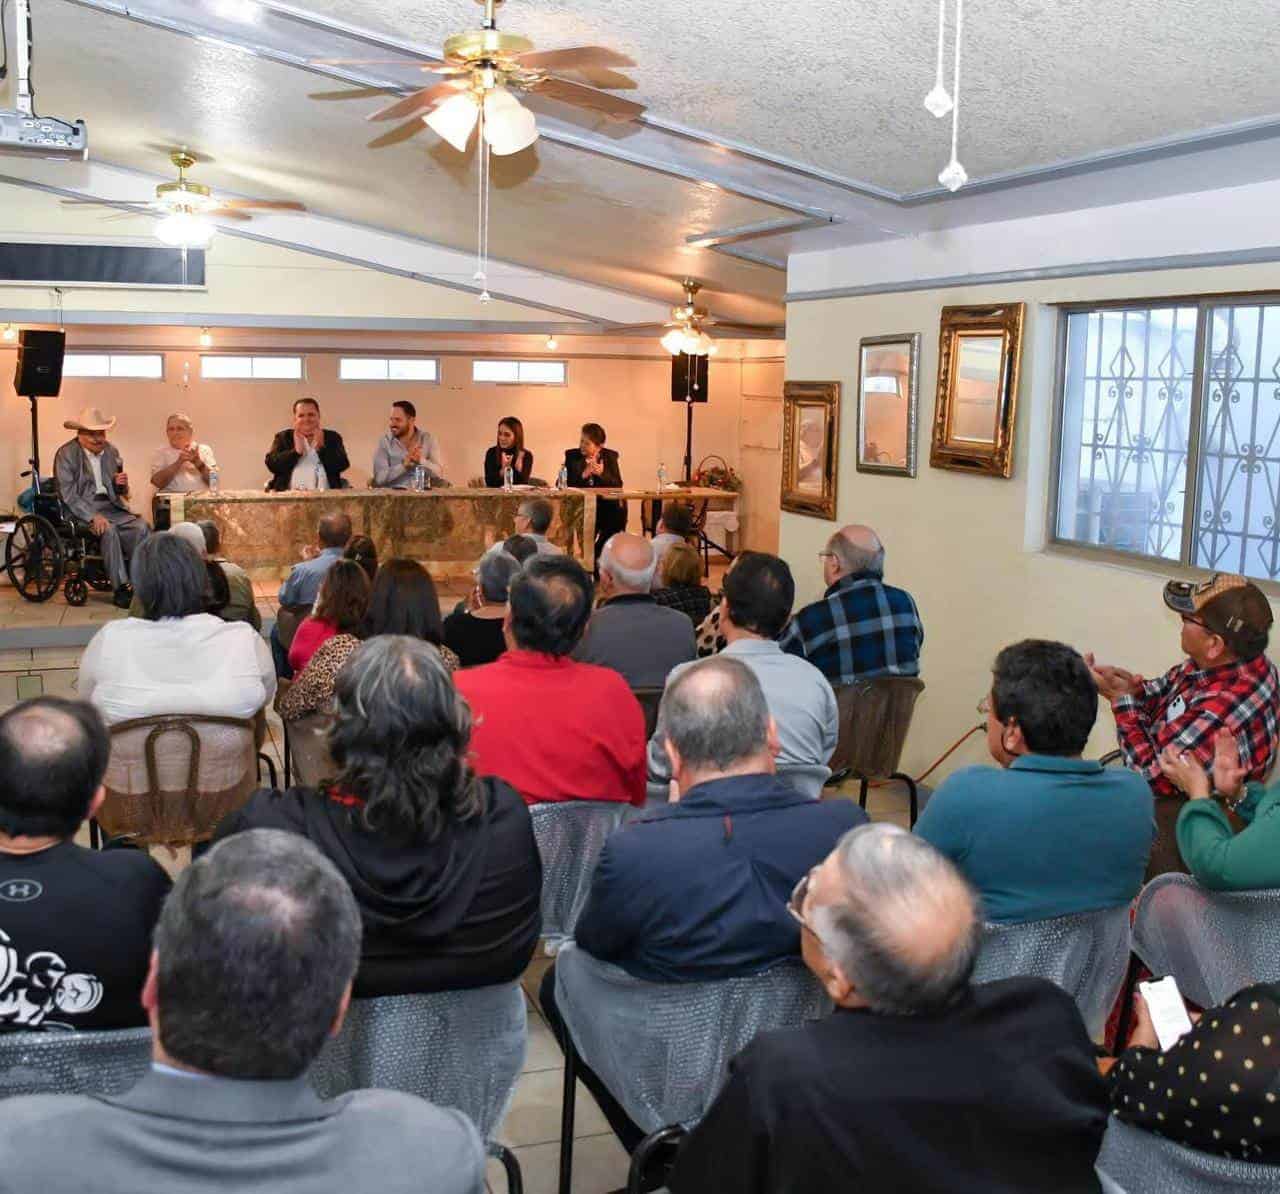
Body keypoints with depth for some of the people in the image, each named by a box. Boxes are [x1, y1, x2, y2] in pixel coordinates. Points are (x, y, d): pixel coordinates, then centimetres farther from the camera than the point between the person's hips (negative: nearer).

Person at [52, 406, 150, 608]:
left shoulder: (111, 451, 13)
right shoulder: (66, 454, -4)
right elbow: (67, 494, -13)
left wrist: (122, 484, -6)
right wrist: (93, 516, -25)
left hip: (111, 506, 5)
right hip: (82, 509, -5)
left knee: (141, 528, -22)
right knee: (108, 530, -33)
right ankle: (120, 589, -27)